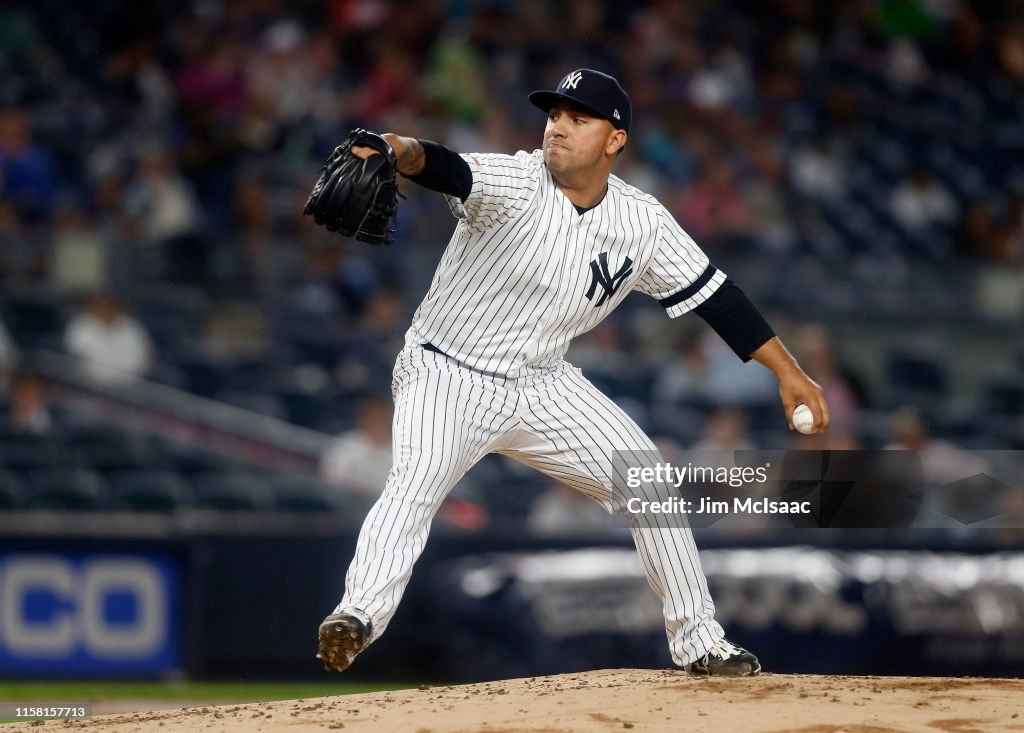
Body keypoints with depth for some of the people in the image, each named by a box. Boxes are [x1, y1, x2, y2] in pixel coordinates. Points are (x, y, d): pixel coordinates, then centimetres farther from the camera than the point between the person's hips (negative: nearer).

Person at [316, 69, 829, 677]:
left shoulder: (643, 222, -5)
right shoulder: (514, 185, -19)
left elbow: (712, 295, 4)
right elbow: (448, 170, -40)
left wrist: (789, 371, 2)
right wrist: (401, 150, -63)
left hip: (541, 386, 5)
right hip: (448, 376, -5)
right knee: (418, 480, -31)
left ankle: (698, 641, 15)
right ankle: (358, 616, -44)